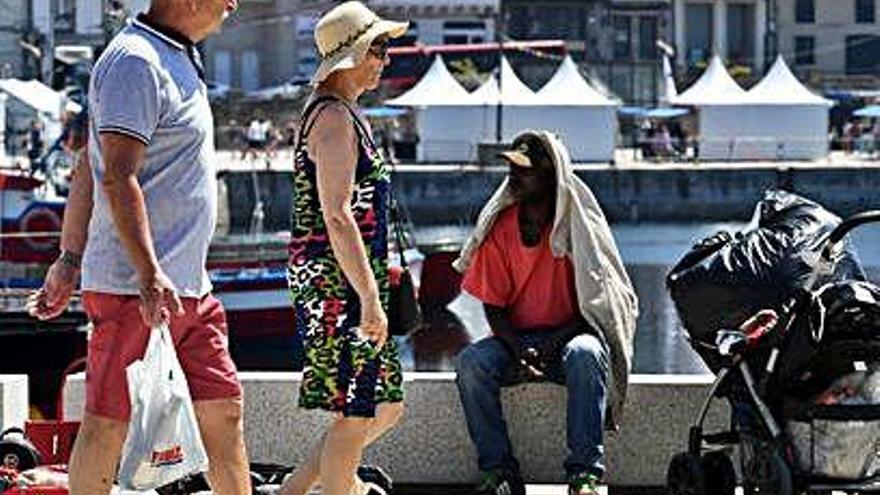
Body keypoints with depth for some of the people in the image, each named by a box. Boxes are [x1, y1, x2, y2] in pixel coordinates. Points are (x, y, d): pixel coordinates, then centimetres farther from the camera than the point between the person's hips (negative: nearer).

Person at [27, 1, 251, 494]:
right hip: (136, 287, -10)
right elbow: (118, 177, -21)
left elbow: (88, 172, 20)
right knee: (109, 423, -3)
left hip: (187, 287, 10)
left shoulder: (176, 60, 18)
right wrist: (150, 275, -26)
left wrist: (71, 260, 20)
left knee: (224, 409, 9)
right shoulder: (136, 62, -14)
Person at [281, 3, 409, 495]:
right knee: (356, 414, -6)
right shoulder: (335, 119, -14)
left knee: (387, 407, 14)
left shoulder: (344, 113, 18)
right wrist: (370, 299, -23)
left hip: (349, 283, 11)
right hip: (340, 284, -11)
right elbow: (337, 217, -22)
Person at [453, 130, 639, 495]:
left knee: (585, 355, -37)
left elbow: (593, 302, -5)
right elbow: (493, 305, 3)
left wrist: (555, 342, -21)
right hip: (516, 338, 3)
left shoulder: (578, 228, -6)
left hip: (570, 335, -3)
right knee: (471, 362, -27)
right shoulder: (499, 228, 1)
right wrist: (518, 350, -16)